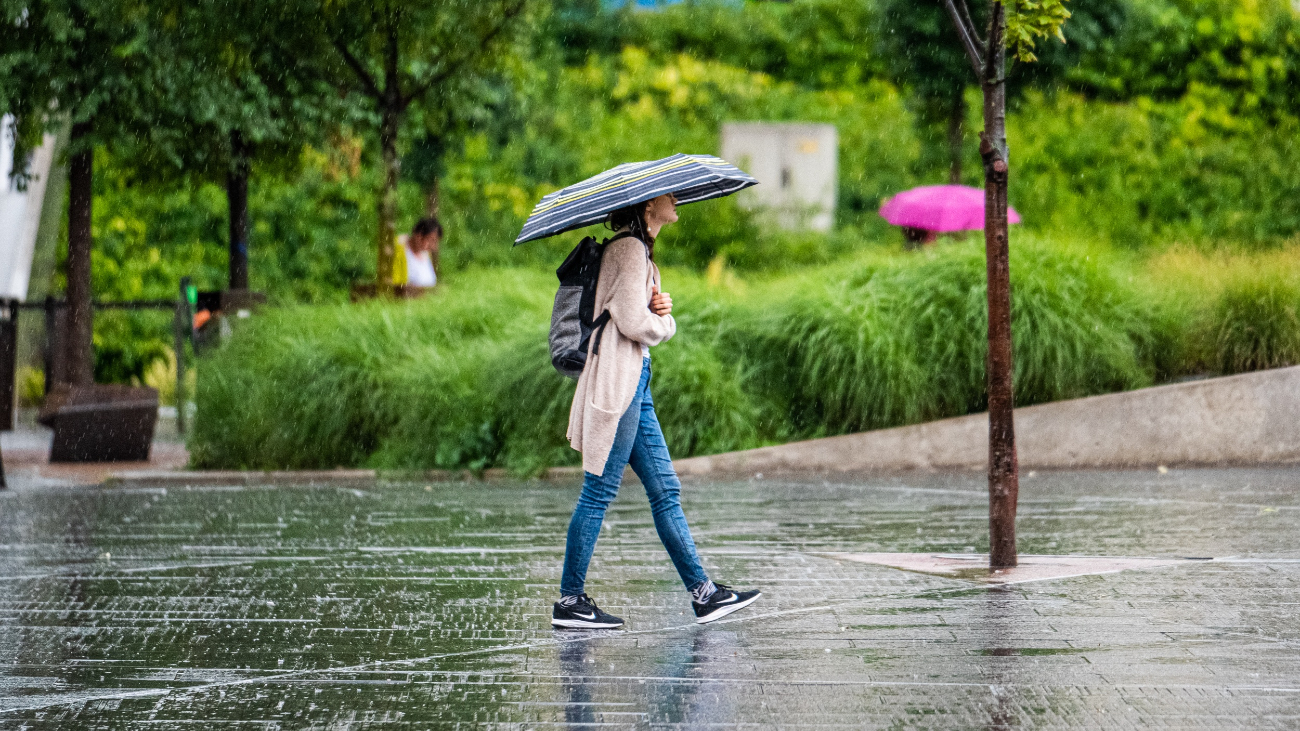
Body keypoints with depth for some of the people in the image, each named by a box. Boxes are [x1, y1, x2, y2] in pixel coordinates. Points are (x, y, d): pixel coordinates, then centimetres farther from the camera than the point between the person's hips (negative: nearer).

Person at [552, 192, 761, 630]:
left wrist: (661, 311, -4)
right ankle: (570, 601, 1)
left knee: (666, 491, 8)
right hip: (617, 381, -10)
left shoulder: (638, 250, 19)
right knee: (598, 493, -5)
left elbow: (653, 322, 19)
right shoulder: (629, 249, -11)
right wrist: (663, 324, 1)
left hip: (635, 383, 10)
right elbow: (633, 322, -20)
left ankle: (703, 593, 10)